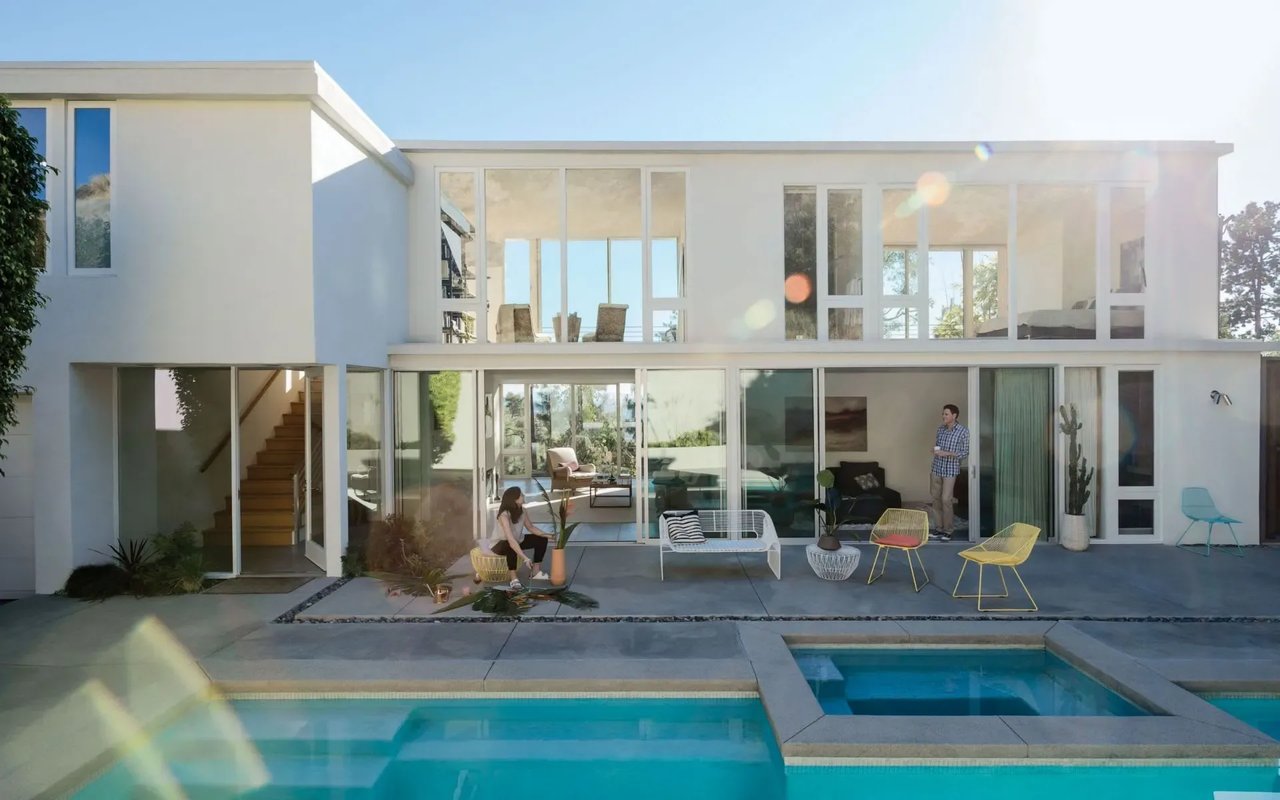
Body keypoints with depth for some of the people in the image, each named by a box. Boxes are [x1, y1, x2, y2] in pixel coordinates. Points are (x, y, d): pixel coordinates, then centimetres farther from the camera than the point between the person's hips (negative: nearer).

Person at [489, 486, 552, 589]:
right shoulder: (504, 515, -35)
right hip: (502, 544, -8)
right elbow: (511, 540, -42)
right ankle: (514, 578, -26)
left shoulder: (521, 510, -12)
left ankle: (535, 571, 5)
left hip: (518, 540, 8)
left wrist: (547, 535, -11)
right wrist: (525, 558, -47)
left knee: (542, 539, -1)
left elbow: (530, 527, 2)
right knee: (511, 547, -41)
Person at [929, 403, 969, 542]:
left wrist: (947, 453, -20)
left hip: (950, 470, -5)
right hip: (936, 468, 5)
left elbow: (965, 453, -10)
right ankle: (940, 528, 19)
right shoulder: (940, 428, 6)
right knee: (936, 498, 8)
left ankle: (948, 530, 6)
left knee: (946, 500, -6)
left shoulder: (963, 431, -10)